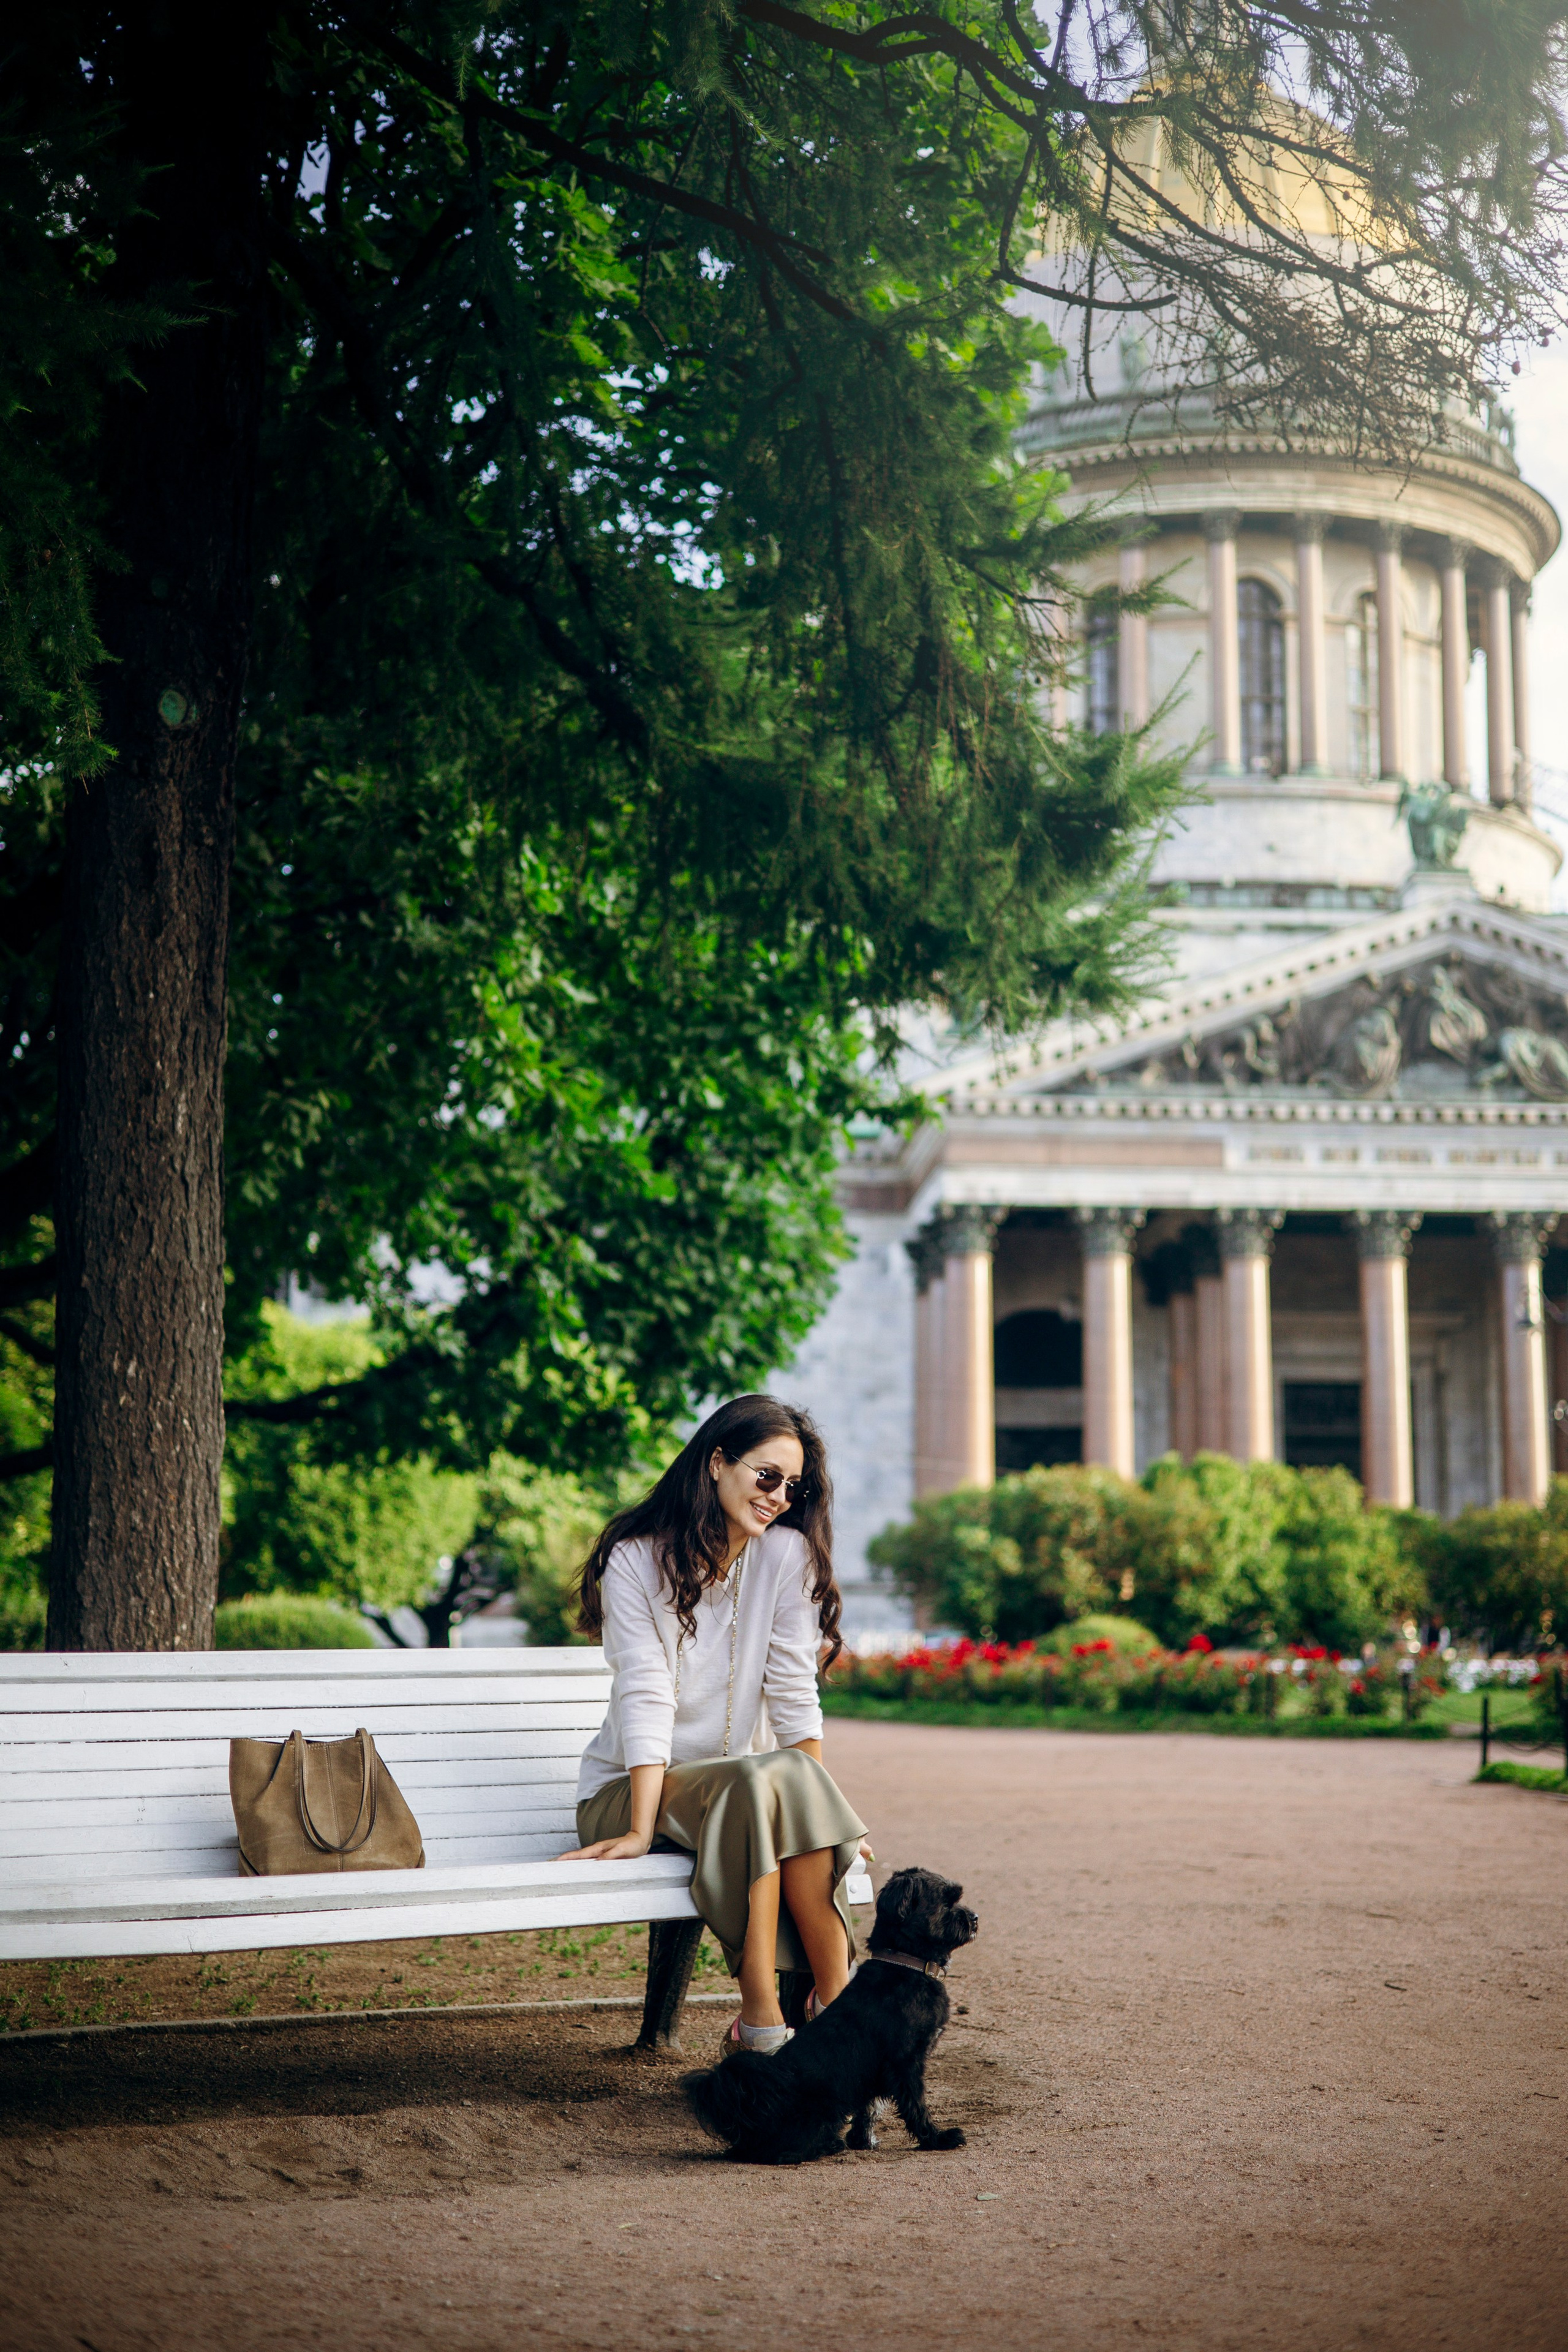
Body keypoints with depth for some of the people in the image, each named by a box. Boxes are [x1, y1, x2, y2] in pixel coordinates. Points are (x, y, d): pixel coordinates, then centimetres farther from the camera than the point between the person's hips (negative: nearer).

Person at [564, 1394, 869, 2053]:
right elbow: (646, 1696, -18)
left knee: (797, 1780, -33)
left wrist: (821, 1806, -14)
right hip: (629, 1789, -3)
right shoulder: (636, 1559, -10)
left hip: (748, 1784, 3)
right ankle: (763, 2024, -35)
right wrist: (639, 1830, -26)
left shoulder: (787, 1553, -4)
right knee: (760, 1783, -34)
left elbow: (793, 1693, -6)